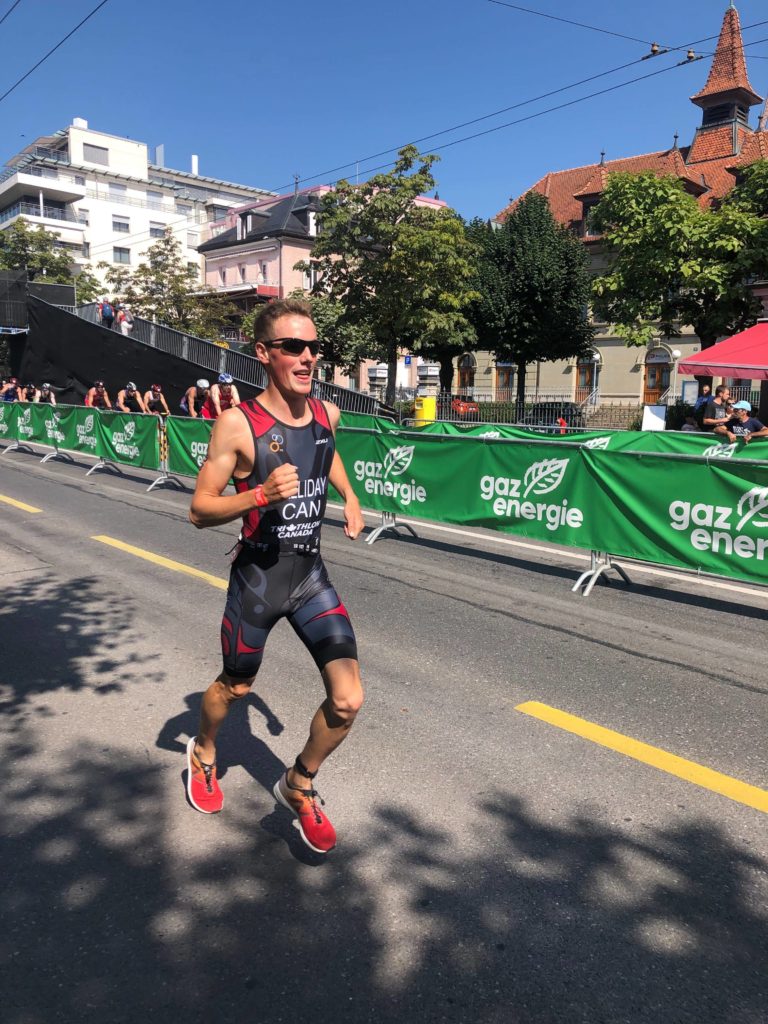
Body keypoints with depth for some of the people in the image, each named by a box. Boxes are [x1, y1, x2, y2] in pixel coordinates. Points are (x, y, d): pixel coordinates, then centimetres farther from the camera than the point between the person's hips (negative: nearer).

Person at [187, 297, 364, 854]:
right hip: (258, 577, -4)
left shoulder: (327, 412, -2)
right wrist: (261, 494, -31)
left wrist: (350, 496, 13)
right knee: (235, 686, 20)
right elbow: (200, 510, -15)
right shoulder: (238, 423, -18)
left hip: (311, 577, 4)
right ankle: (203, 752, 55)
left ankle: (299, 786, 25)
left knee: (347, 700, -5)